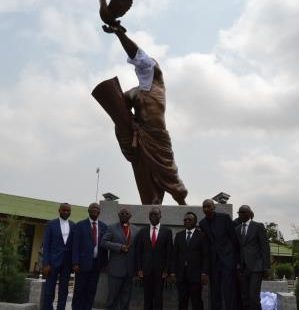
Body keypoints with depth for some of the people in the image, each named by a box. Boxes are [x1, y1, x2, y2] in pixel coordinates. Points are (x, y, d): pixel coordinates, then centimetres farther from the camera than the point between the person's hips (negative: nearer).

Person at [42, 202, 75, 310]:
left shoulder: (73, 226, 7)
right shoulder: (51, 224, -1)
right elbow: (46, 245, -4)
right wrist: (45, 264, -11)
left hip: (67, 262, 3)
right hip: (53, 261, -3)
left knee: (64, 290, 7)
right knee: (49, 290, -1)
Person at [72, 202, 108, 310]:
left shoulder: (103, 226, 8)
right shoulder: (80, 225, -1)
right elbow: (76, 245, -5)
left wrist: (104, 263, 5)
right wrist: (75, 263, -12)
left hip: (97, 263, 3)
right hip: (83, 262, -3)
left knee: (91, 291, 7)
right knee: (79, 290, 3)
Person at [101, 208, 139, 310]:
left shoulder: (135, 229, 10)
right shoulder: (112, 228, 0)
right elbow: (104, 242, -9)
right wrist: (119, 247, -17)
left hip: (129, 268, 3)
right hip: (116, 268, -3)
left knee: (126, 294, 11)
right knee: (113, 294, 3)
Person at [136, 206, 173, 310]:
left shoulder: (167, 231, 1)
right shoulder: (142, 231, 5)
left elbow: (169, 252, -1)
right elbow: (138, 251, 4)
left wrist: (166, 270, -5)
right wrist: (139, 269, -1)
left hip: (160, 269, -1)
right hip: (146, 269, 1)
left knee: (158, 296, 4)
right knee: (147, 296, 7)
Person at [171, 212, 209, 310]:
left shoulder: (202, 235, 1)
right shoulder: (179, 235, 12)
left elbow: (206, 256, -2)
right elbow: (175, 255, 11)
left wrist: (204, 273, -9)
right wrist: (173, 271, 4)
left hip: (195, 274, -3)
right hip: (181, 274, 3)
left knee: (196, 302, 1)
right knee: (182, 302, 4)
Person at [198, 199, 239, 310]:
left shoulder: (224, 217, -5)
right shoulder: (202, 223, 7)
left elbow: (234, 237, -2)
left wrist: (237, 258, -1)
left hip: (228, 259, -4)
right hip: (213, 262, 4)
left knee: (229, 291, -8)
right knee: (215, 293, 7)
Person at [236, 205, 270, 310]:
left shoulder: (259, 226, -3)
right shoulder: (237, 229, 13)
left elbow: (265, 246, -6)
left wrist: (266, 267, -11)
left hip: (256, 267, -5)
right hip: (243, 268, 5)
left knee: (253, 296, -12)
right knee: (245, 297, 3)